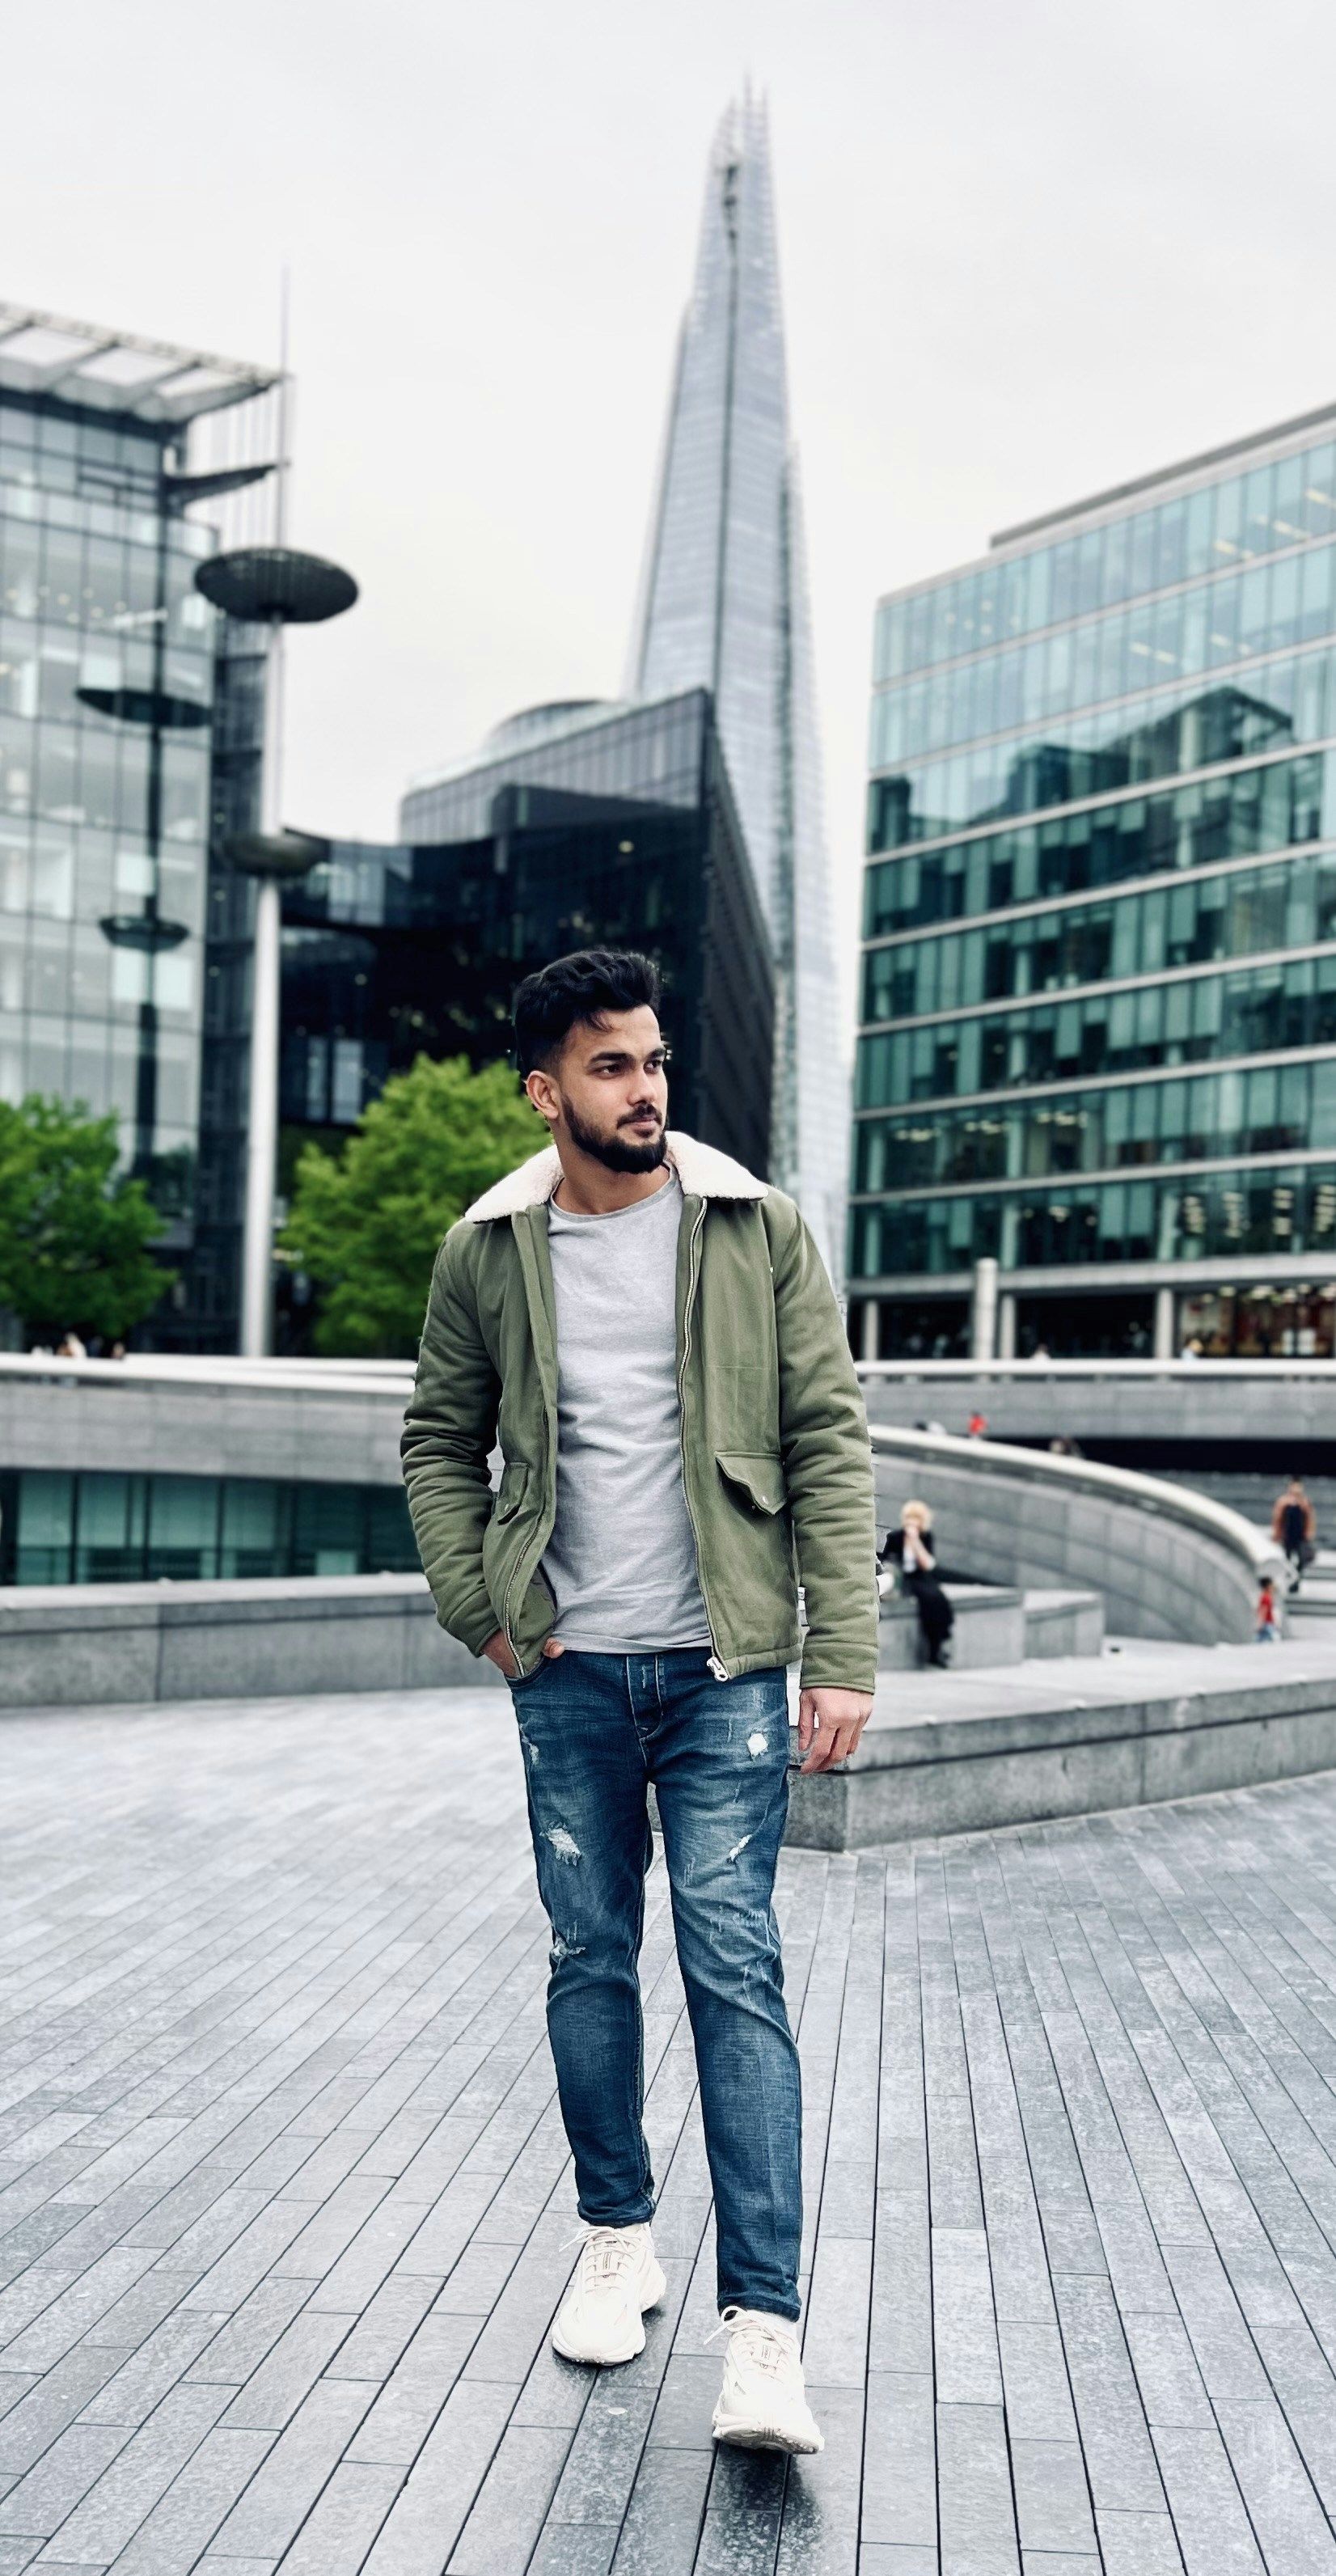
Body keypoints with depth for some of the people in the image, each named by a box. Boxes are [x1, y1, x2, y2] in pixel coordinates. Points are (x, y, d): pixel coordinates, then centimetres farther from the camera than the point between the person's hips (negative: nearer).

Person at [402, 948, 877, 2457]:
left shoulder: (758, 1231, -3)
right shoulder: (486, 1251, 2)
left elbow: (828, 1442, -4)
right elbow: (439, 1441, 13)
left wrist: (844, 1655, -10)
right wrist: (476, 1607, 1)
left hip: (727, 1667, -2)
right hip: (567, 1671, 2)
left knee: (734, 1966, -4)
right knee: (589, 1959, 13)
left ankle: (764, 2325, 2)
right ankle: (617, 2238, 32)